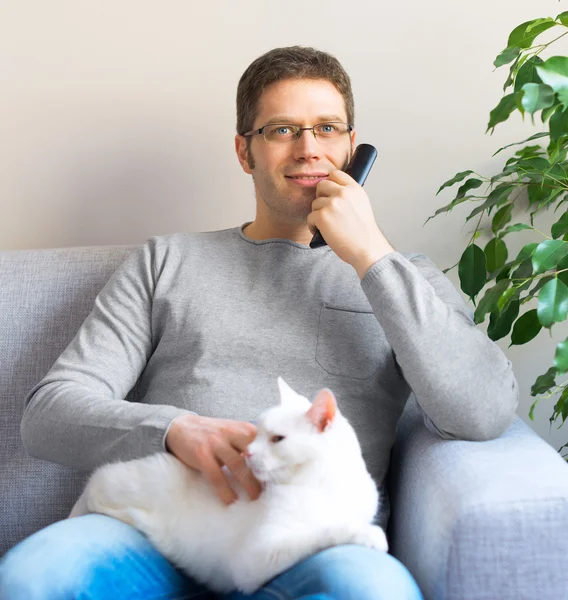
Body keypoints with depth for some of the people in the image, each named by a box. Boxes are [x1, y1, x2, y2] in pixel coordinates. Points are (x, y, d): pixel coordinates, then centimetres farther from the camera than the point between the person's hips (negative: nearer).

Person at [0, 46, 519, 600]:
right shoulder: (167, 261, 18)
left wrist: (370, 254, -3)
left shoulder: (400, 277, 17)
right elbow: (49, 413, 8)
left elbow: (486, 415, -2)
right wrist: (176, 428, -14)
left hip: (315, 544, 0)